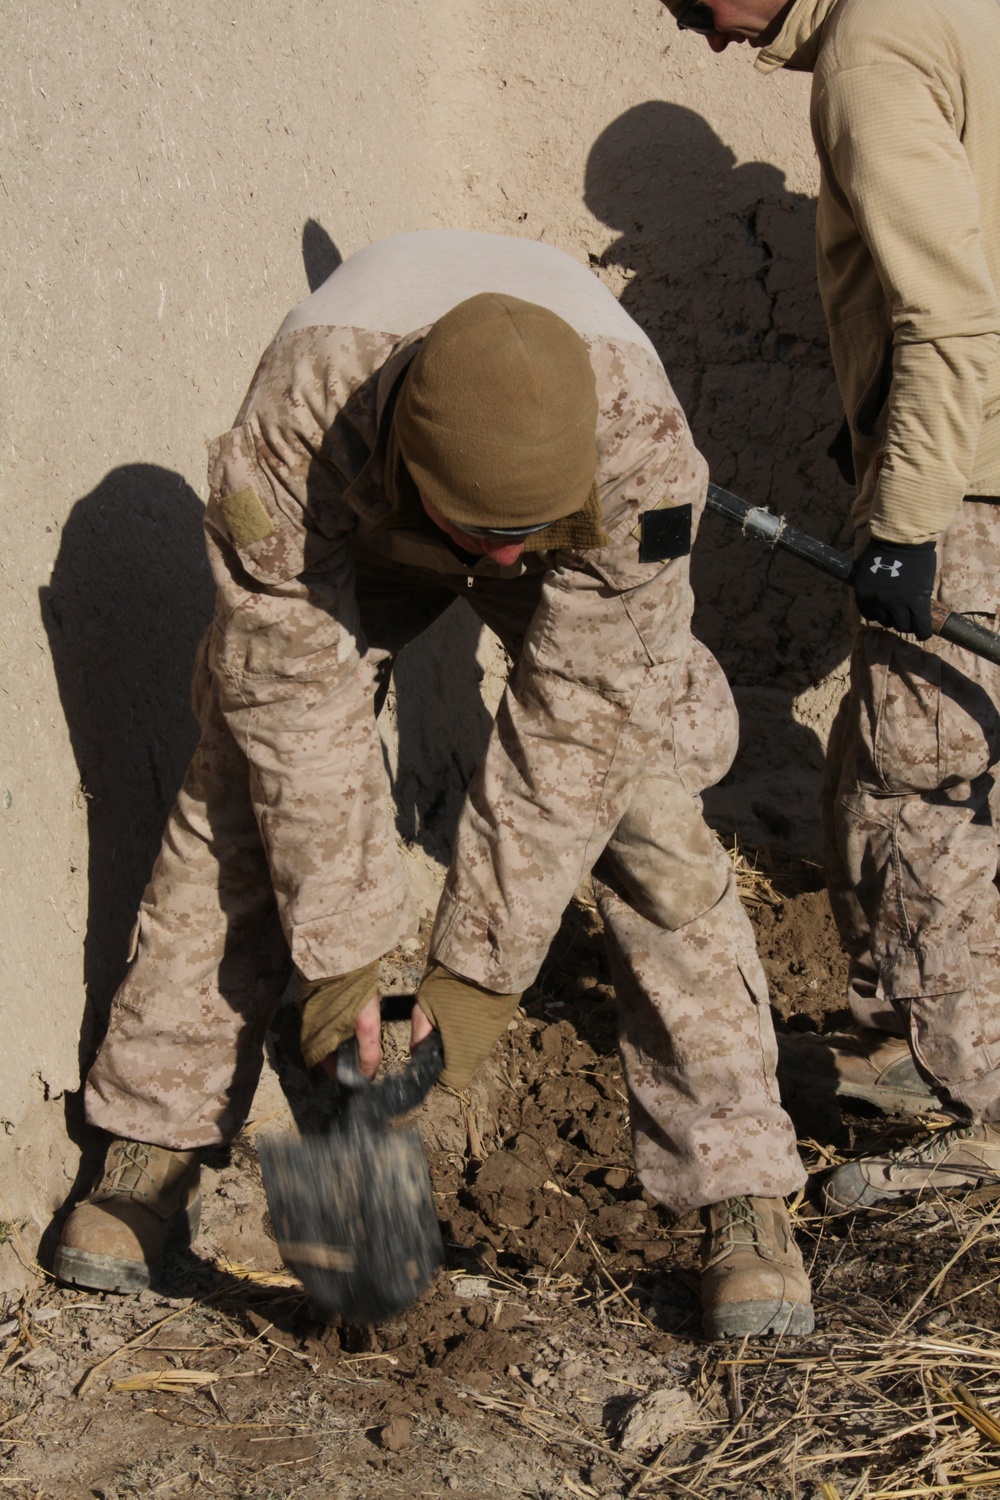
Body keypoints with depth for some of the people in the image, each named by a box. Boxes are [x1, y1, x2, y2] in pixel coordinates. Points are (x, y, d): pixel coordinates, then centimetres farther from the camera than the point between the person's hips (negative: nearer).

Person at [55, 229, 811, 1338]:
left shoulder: (637, 441, -42)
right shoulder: (296, 418, -41)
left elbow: (578, 714, -33)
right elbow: (296, 692, -31)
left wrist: (478, 970, -30)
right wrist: (336, 953, -29)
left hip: (586, 559, -1)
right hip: (354, 533, 1)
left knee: (651, 828, -15)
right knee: (240, 798, -7)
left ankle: (743, 1201, -7)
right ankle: (153, 1147, 8)